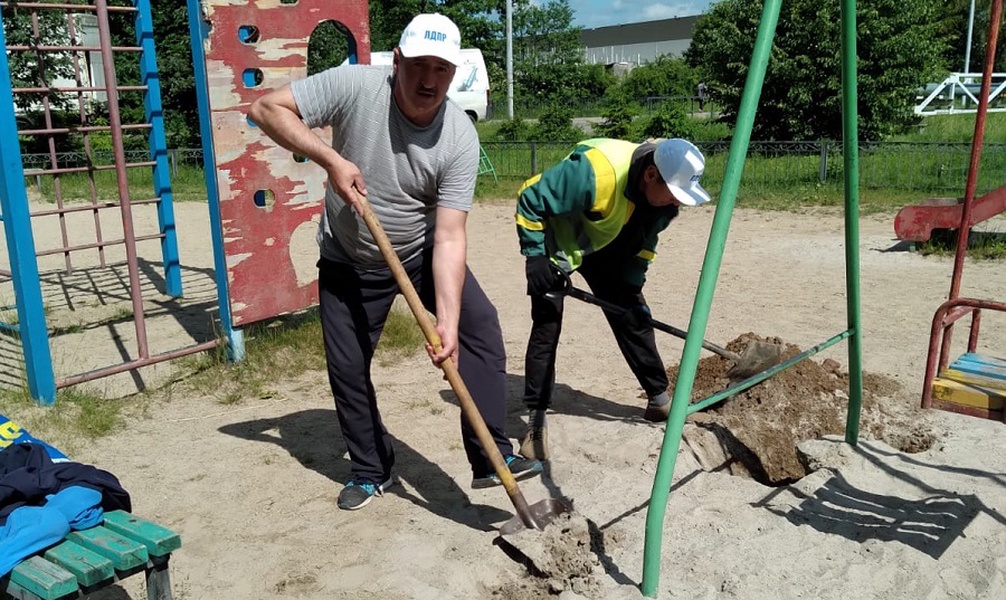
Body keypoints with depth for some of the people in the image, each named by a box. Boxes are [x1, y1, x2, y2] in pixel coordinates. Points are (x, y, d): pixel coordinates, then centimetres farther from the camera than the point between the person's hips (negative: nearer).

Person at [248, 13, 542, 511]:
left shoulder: (460, 138, -22)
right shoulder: (353, 86, -23)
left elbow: (449, 236, -26)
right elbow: (267, 108, -18)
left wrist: (448, 318, -36)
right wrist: (330, 158, -31)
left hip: (423, 253, 0)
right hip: (349, 261, 0)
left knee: (480, 326, -17)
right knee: (346, 366, 4)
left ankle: (491, 458, -9)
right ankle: (370, 471, 26)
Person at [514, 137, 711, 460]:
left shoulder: (663, 192, -17)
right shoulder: (596, 172, -41)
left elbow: (645, 236, 3)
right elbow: (530, 198, -32)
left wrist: (633, 282, -2)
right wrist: (535, 255, -28)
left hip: (605, 248, 6)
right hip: (557, 244, -6)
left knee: (633, 317, 4)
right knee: (547, 327, -11)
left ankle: (659, 399, 19)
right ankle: (536, 419, -1)